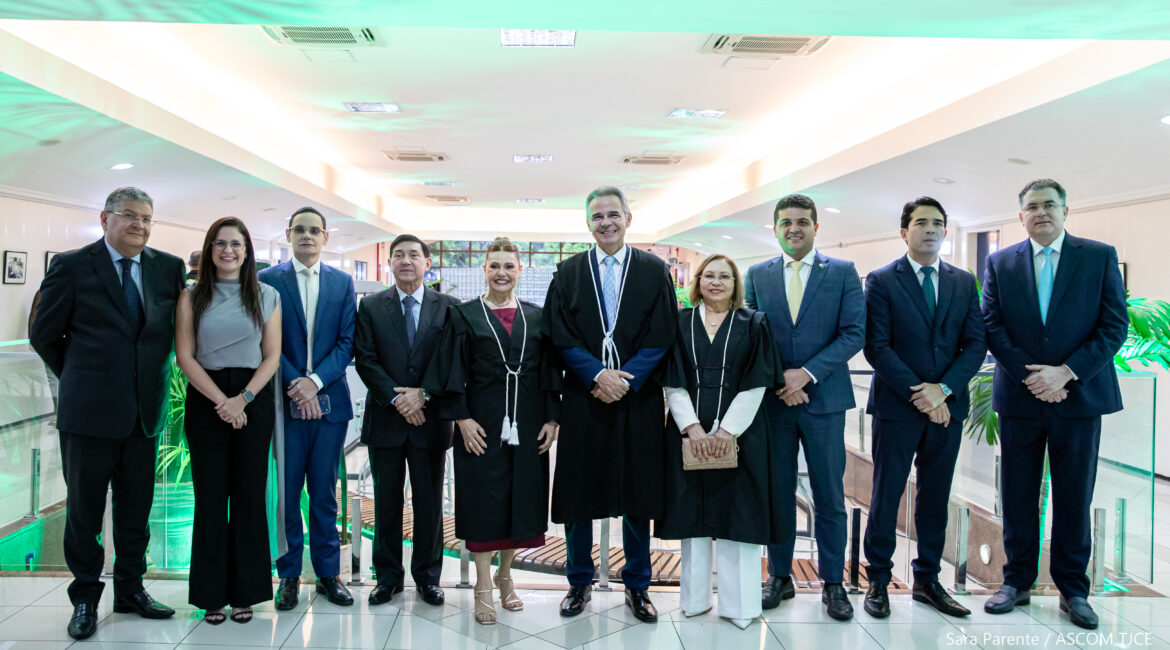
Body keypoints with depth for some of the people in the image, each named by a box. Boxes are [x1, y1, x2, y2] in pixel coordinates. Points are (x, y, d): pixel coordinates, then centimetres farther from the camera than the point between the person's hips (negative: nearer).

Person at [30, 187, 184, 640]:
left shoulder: (168, 267, 4)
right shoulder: (72, 266, -3)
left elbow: (176, 328, 10)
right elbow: (44, 335, 2)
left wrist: (154, 373, 3)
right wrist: (78, 378, 6)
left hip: (145, 410, 3)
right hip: (90, 410, -3)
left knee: (136, 508, 13)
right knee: (84, 507, 9)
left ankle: (130, 589, 28)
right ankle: (85, 597, 24)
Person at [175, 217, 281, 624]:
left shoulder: (267, 296, 7)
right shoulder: (192, 297, 6)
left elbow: (272, 357, 4)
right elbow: (185, 356, -1)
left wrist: (243, 398, -10)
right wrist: (222, 400, -11)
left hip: (254, 399, 0)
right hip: (206, 400, 0)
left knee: (249, 494, 3)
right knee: (210, 495, 2)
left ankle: (245, 592, 13)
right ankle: (212, 593, 13)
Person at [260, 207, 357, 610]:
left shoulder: (342, 283, 9)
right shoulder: (269, 279, 3)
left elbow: (347, 342, 3)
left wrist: (315, 380, -11)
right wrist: (295, 385, -13)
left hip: (329, 399, 2)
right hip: (284, 400, -1)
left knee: (325, 492, 8)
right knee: (286, 491, 4)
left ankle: (328, 572, 18)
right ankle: (289, 574, 16)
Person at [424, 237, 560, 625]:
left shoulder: (536, 317, 8)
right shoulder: (464, 316, 2)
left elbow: (549, 372, 8)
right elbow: (452, 372, -2)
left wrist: (551, 418, 0)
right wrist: (462, 418, -11)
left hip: (527, 425, 3)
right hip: (482, 424, -3)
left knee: (521, 498, 8)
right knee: (483, 500, 0)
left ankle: (505, 574, 27)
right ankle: (484, 587, 10)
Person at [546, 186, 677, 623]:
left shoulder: (654, 271, 5)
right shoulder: (569, 272, 7)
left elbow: (661, 336, -2)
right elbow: (561, 336, 0)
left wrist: (625, 379, -13)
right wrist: (597, 374, -15)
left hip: (638, 400, 0)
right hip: (583, 399, 1)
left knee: (637, 493, 7)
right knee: (578, 492, 5)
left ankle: (637, 586, 22)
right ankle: (579, 582, 23)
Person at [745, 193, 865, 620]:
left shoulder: (843, 273, 2)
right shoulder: (757, 275, 8)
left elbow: (854, 333, -5)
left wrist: (807, 373, -14)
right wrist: (778, 382, -8)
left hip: (823, 399, -1)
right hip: (773, 400, 2)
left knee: (830, 498, 5)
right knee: (778, 494, 9)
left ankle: (832, 583, 18)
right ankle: (780, 577, 22)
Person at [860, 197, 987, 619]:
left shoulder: (963, 282, 10)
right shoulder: (881, 281, -2)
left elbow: (976, 344, 4)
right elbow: (877, 347, -9)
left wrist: (943, 388, -11)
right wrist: (919, 395, -14)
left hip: (948, 405, 4)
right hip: (897, 405, -4)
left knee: (935, 497, 11)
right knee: (887, 494, 3)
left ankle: (927, 580, 23)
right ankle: (878, 581, 14)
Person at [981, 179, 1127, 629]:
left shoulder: (1100, 257, 3)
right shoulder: (1000, 263, 6)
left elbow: (1115, 325, -3)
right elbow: (992, 328, 1)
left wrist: (1065, 372, -14)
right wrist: (1030, 376, -11)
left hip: (1079, 395, -1)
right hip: (1019, 398, 1)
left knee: (1074, 498, 7)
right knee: (1018, 496, 8)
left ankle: (1073, 589, 20)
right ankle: (1017, 582, 21)